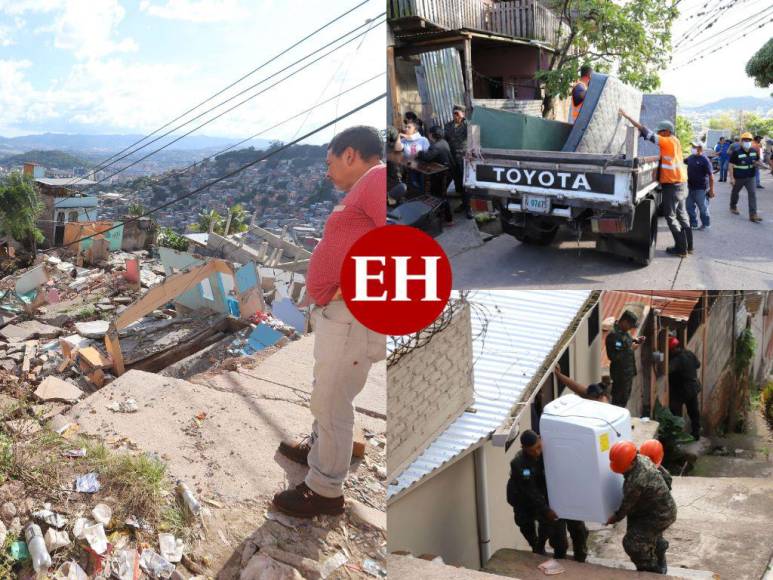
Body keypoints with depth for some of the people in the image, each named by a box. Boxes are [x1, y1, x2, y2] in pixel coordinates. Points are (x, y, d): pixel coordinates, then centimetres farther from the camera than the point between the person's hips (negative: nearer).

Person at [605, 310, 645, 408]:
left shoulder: (623, 331, 3)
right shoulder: (614, 335, -26)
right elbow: (615, 357, -29)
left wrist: (636, 340, 4)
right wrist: (631, 349, -25)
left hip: (628, 371, 10)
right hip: (621, 373, -10)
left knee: (625, 396, 22)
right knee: (619, 400, 1)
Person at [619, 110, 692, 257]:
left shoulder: (668, 142, -14)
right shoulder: (675, 142, 13)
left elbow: (646, 132, -18)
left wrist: (628, 117, -18)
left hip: (671, 185, -9)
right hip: (680, 183, 9)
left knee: (671, 216, -2)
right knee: (682, 215, 14)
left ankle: (681, 248, 0)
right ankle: (688, 246, 21)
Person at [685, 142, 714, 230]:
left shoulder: (704, 160, -16)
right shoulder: (690, 158, 5)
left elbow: (711, 175, -16)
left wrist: (711, 189, -16)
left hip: (701, 189, -7)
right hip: (691, 187, 7)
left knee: (703, 208, 4)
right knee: (690, 207, 12)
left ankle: (706, 224, 18)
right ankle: (693, 224, 24)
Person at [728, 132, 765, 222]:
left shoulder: (754, 151, 1)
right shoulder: (736, 152, -15)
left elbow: (758, 161, 16)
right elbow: (731, 165, -14)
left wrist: (759, 164, -9)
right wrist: (732, 178, -20)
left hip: (750, 177, 3)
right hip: (738, 178, -3)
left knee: (753, 194, -10)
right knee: (735, 192, 17)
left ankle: (753, 214, -13)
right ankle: (733, 207, 46)